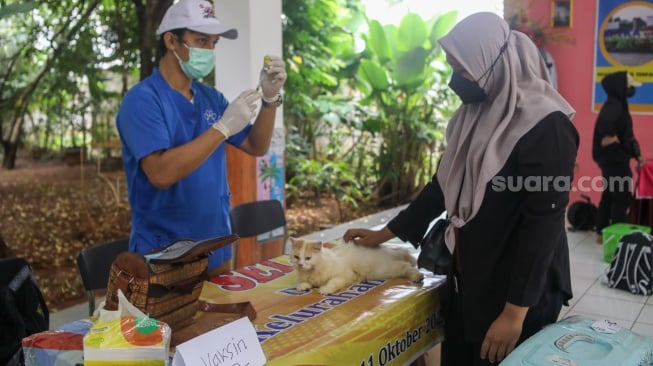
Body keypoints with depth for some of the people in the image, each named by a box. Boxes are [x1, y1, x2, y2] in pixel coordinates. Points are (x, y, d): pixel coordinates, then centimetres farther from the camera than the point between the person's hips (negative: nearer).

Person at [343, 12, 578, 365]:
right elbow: (442, 187, 14)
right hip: (464, 283, 7)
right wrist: (385, 233, 16)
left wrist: (516, 310, -20)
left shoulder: (545, 126, -17)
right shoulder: (472, 117, 6)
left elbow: (543, 224, -20)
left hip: (518, 293, -7)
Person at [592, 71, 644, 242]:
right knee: (622, 198, -3)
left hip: (614, 159, 10)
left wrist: (636, 153, 18)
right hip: (615, 159, -10)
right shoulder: (614, 106, -16)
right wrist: (610, 140, -25)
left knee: (610, 195, 14)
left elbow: (624, 134, 20)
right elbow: (605, 123, -39)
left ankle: (602, 233, 21)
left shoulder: (616, 105, 14)